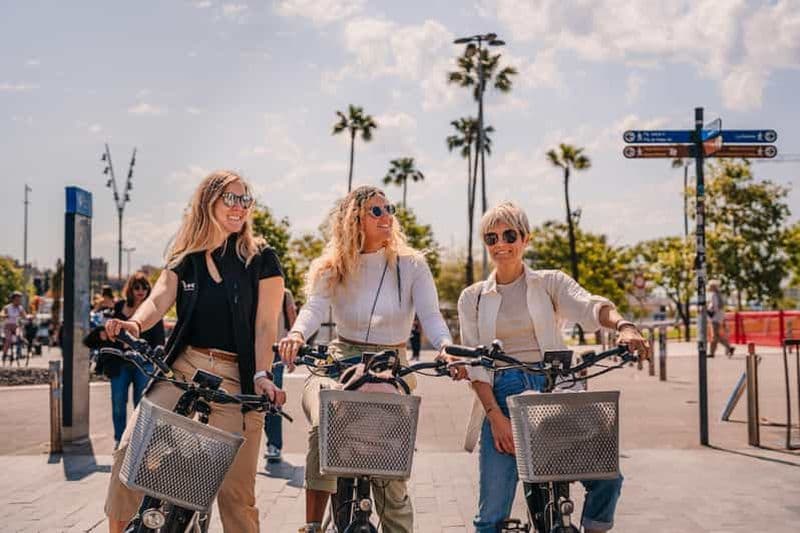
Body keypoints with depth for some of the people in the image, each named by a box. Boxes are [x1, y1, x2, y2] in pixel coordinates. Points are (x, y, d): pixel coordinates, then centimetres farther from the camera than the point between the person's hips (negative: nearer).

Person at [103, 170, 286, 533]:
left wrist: (262, 374, -15)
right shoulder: (184, 259, 13)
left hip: (237, 379, -2)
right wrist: (133, 324, -23)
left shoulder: (261, 260, 5)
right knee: (130, 448, -15)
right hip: (182, 368, 3)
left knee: (235, 489, -3)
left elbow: (265, 325, -1)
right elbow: (158, 300, -1)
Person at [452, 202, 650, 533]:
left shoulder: (550, 283, 9)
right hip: (501, 397, 1)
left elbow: (589, 307, -10)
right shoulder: (472, 297, 12)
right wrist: (495, 415, -9)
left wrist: (623, 325, -33)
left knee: (606, 478, -15)